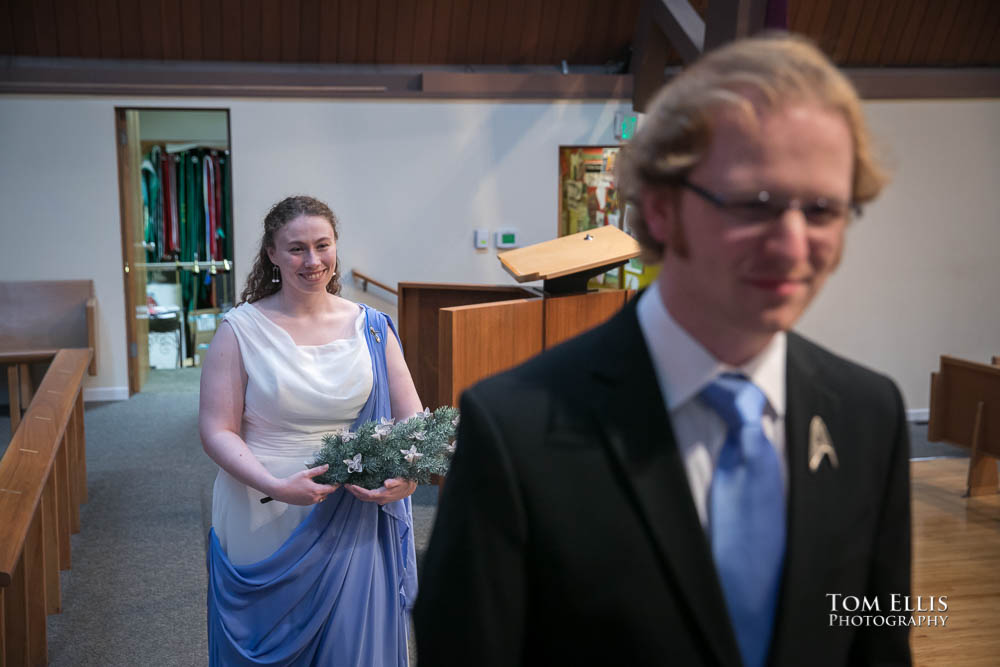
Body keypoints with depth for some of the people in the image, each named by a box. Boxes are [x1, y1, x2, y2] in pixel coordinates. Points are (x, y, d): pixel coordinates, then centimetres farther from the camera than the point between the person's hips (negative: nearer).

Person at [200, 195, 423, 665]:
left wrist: (408, 474, -18)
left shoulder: (370, 328, 1)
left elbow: (413, 418, 2)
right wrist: (275, 486, -22)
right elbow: (217, 430, -8)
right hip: (263, 524, -1)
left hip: (352, 526, 2)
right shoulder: (241, 330, -5)